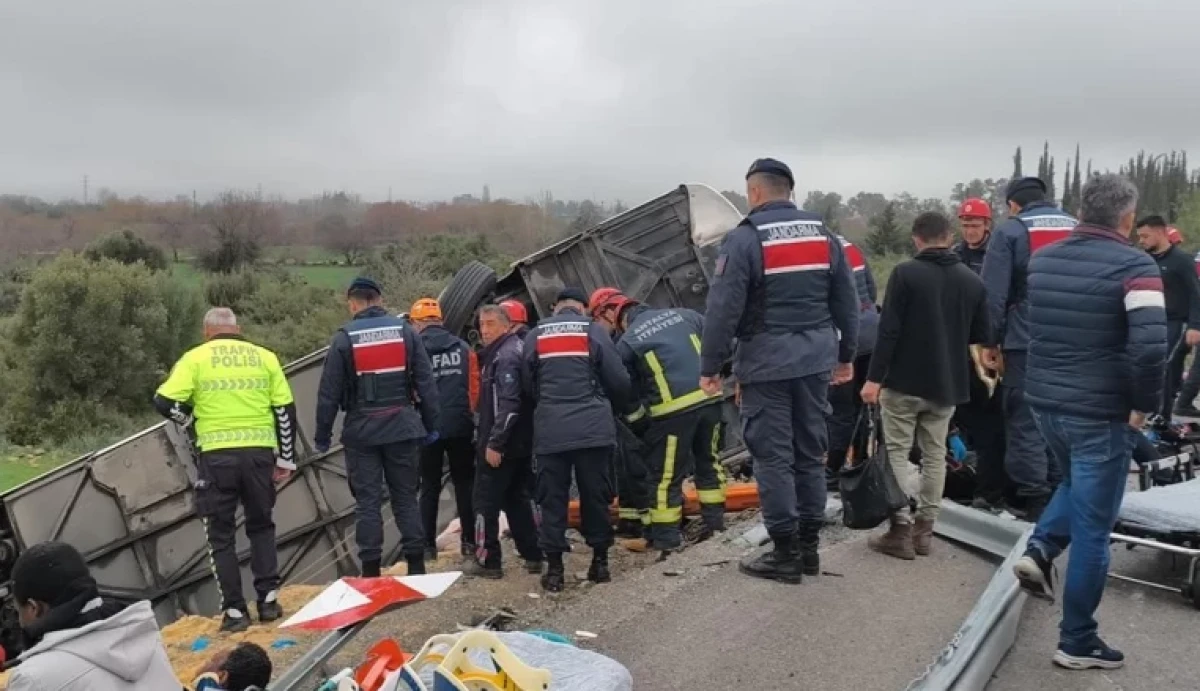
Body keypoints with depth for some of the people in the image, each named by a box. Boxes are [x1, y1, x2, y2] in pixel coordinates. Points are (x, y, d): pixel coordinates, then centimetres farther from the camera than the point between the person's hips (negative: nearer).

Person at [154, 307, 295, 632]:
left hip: (217, 456, -2)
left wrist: (192, 418, 16)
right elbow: (285, 410, 7)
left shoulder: (195, 358, 3)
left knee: (221, 535, 10)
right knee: (261, 526, 20)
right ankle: (268, 599, 14)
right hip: (259, 452, 2)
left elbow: (166, 402, -5)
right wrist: (286, 458, 14)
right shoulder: (265, 357, 9)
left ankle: (235, 611, 9)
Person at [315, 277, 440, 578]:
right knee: (406, 497, 10)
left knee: (368, 501, 4)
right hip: (402, 427, 2)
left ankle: (371, 569, 6)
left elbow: (329, 392, -3)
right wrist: (431, 425, 8)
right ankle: (416, 565, 10)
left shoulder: (344, 338, -4)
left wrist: (322, 434, 5)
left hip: (362, 431, -2)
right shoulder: (405, 330, 2)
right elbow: (426, 382, 2)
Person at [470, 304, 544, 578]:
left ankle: (488, 561, 3)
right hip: (520, 442, 10)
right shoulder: (507, 350, 14)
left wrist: (494, 443, -24)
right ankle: (533, 555, 20)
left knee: (486, 501, -1)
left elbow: (509, 404, -25)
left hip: (501, 444, -10)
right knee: (517, 498, 16)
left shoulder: (505, 355, -16)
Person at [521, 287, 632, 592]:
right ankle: (600, 561, 15)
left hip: (550, 430, 1)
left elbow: (527, 384, 11)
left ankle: (554, 568, 5)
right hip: (593, 427, -1)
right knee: (595, 494, 9)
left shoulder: (535, 335, 9)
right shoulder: (593, 331, 3)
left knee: (552, 498, 5)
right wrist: (622, 408, 20)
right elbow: (618, 379, 2)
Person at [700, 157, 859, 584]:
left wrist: (710, 366, -7)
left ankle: (786, 554, 6)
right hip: (815, 357, 6)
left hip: (766, 361, -6)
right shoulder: (824, 235, 9)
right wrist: (846, 355, 21)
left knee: (773, 456, 1)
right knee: (811, 452, 13)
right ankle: (809, 547, 21)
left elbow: (723, 308, -14)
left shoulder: (744, 238, -10)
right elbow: (847, 302, 12)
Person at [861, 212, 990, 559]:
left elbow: (888, 330, -16)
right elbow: (980, 335, 10)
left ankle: (901, 528, 0)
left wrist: (874, 377, -12)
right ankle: (924, 529, 16)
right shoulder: (972, 281, 5)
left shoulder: (905, 274, -11)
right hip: (947, 383, 5)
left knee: (897, 452, 4)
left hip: (904, 380, -4)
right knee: (934, 455, 13)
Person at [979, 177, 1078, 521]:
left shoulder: (1010, 231, -4)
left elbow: (993, 294, -9)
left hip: (1026, 342, -5)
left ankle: (1036, 500, 0)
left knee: (1025, 422, 1)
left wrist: (990, 341, -2)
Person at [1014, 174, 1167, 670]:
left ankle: (1040, 549, 11)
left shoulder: (1042, 259, 6)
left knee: (1076, 483, 32)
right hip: (1100, 412, -6)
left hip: (1044, 402, 6)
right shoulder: (1135, 266, -13)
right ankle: (1077, 642, 14)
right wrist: (1144, 405, -10)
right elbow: (1150, 347, -22)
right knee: (1092, 530, 5)